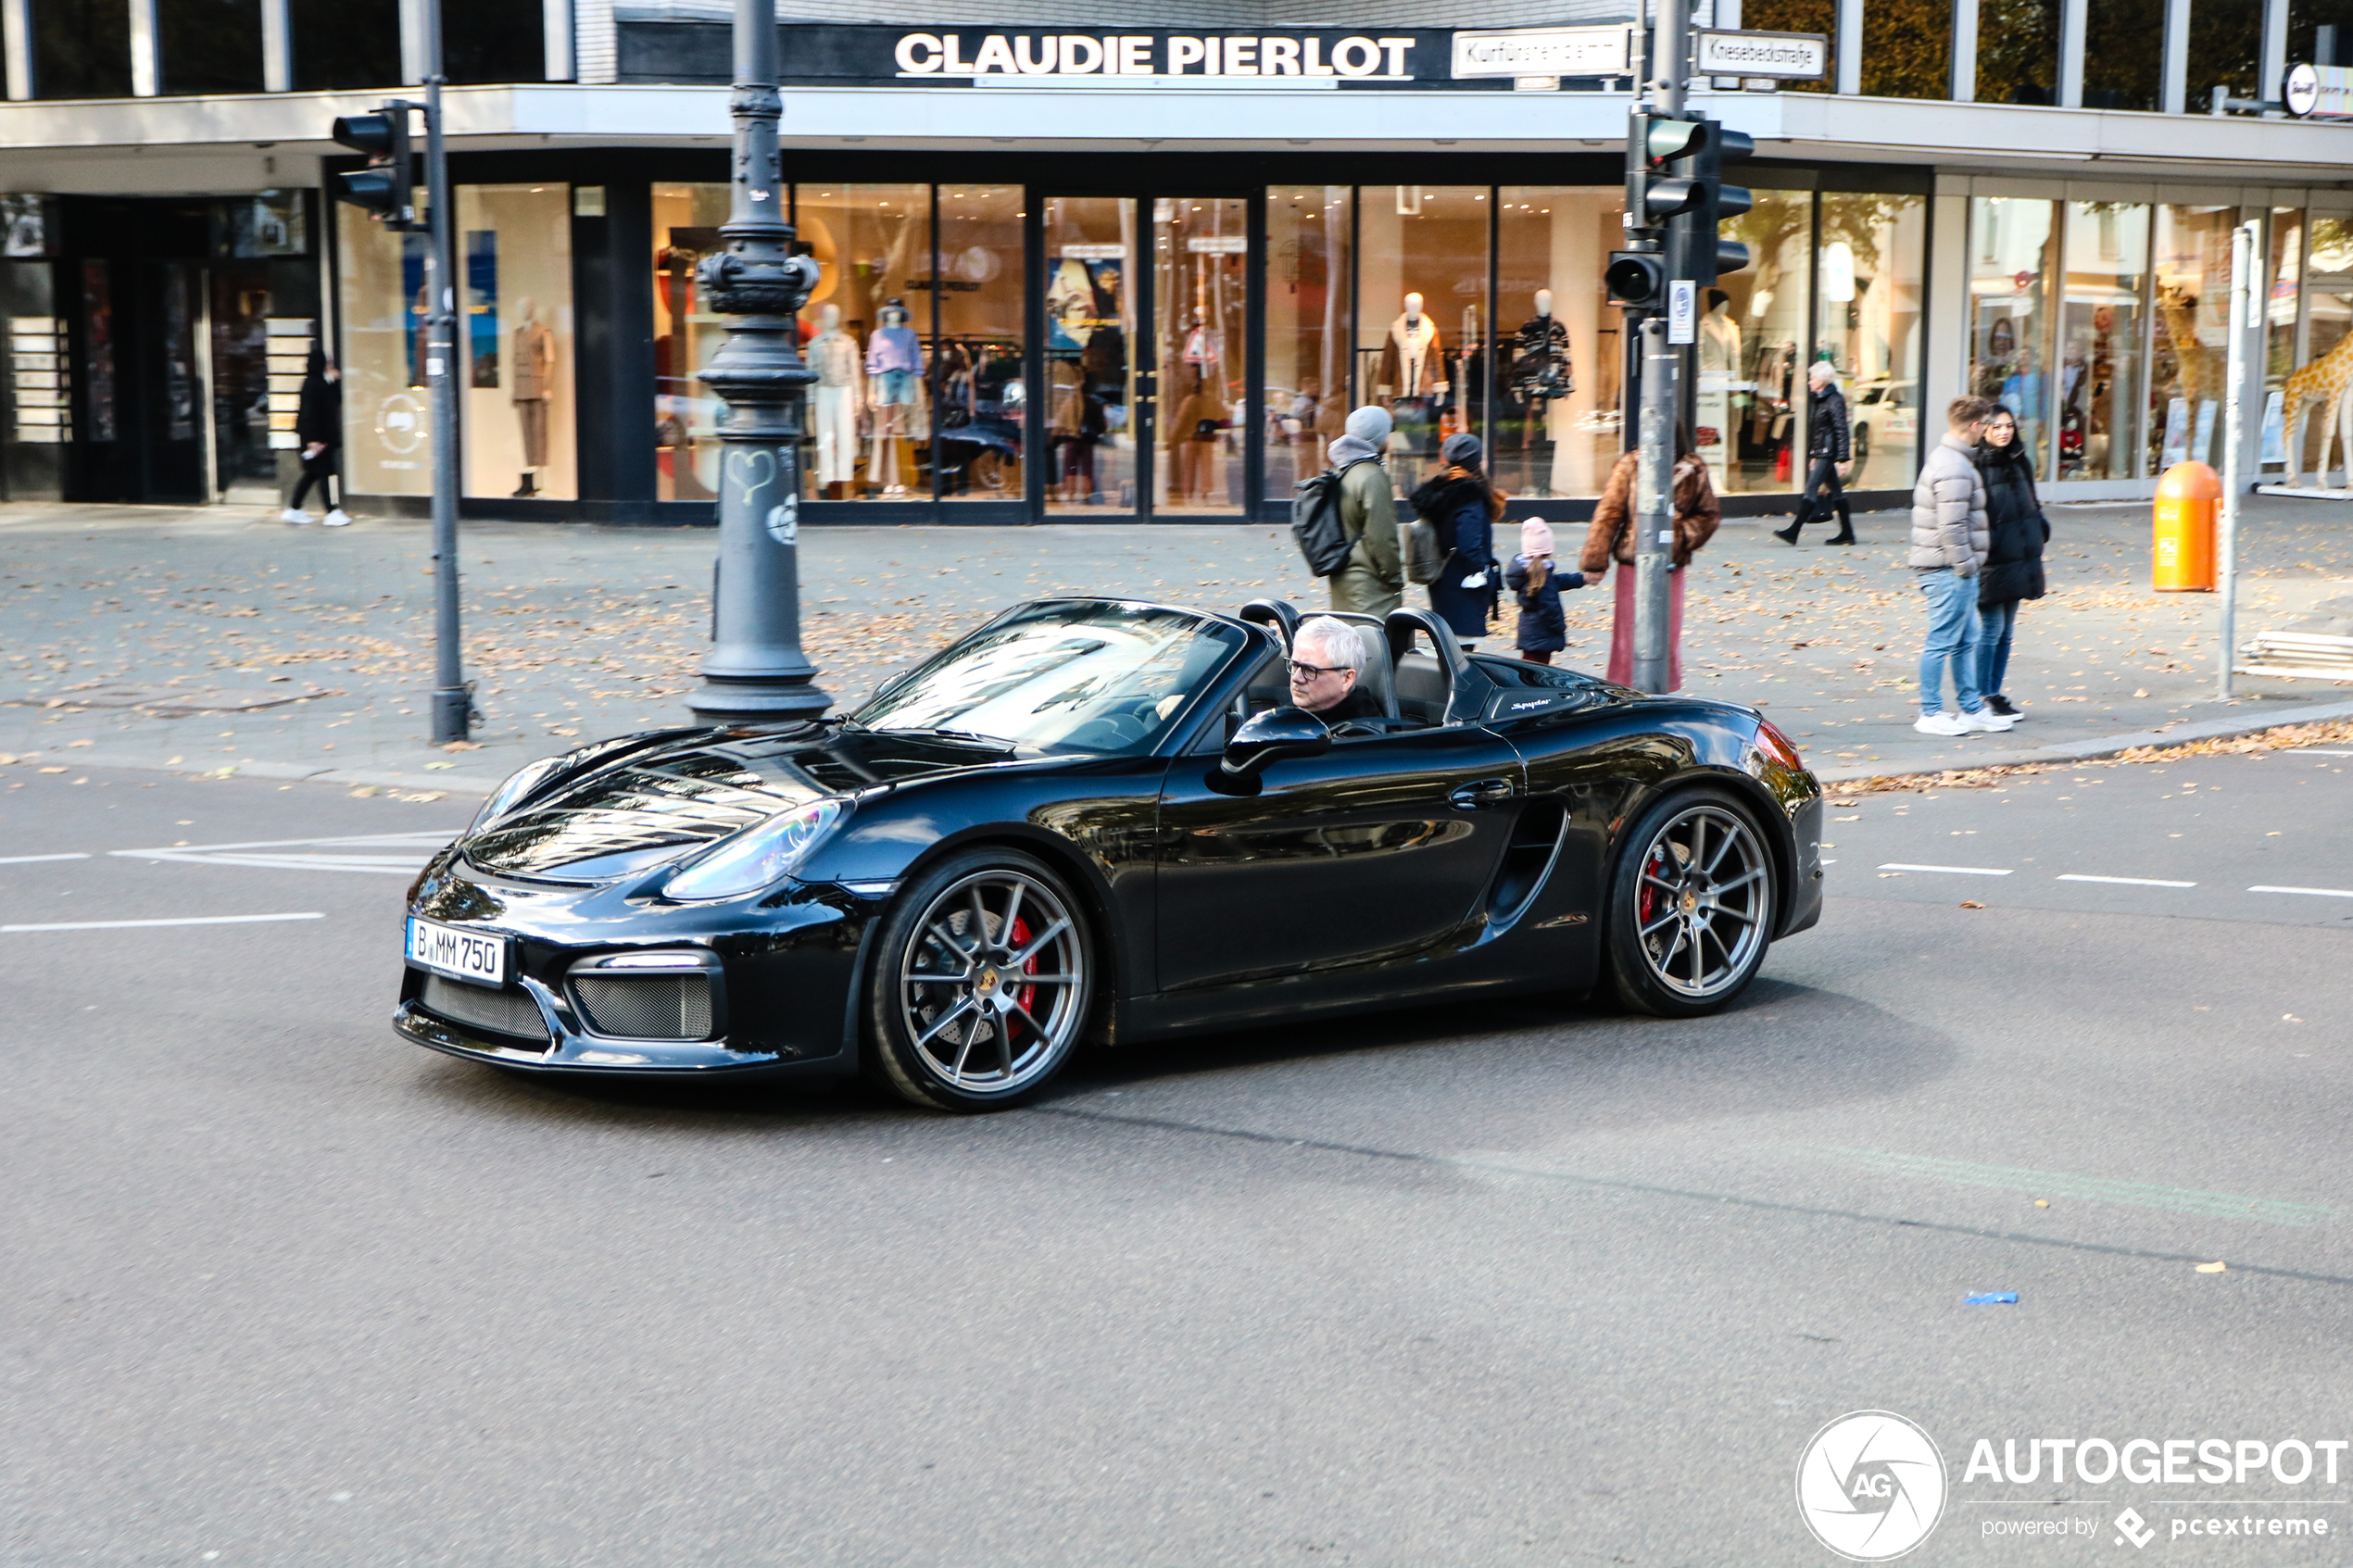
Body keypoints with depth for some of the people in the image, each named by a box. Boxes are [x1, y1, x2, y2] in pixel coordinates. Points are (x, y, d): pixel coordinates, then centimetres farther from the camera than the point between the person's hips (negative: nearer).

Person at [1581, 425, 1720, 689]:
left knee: (1669, 635, 5)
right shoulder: (1629, 467, -3)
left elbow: (1710, 515, 12)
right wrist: (1595, 561, -6)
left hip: (1671, 567, 1)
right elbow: (1607, 515, -3)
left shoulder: (1694, 472, 1)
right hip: (1633, 565, -1)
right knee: (1628, 633, 3)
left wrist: (1683, 534, -6)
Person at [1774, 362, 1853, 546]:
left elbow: (1842, 431, -16)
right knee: (1835, 491, 11)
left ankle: (1793, 532, -12)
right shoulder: (1820, 400, 16)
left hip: (1828, 452, -10)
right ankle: (1847, 533, 14)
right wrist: (1813, 456, 23)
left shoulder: (1835, 400, -13)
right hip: (1820, 453, 10)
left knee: (1811, 489, -11)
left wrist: (1843, 459, -19)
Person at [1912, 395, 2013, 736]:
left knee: (1965, 642, 15)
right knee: (1942, 641, -3)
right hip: (1949, 570, -11)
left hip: (1952, 570, 11)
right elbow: (1952, 527, -22)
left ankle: (1971, 708, 22)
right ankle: (1930, 714, 4)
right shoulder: (1955, 470, -19)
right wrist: (1965, 564, -14)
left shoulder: (1944, 457, 15)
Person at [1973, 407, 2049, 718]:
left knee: (2006, 629, 12)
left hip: (2018, 557, 8)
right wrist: (1983, 541, -20)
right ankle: (1982, 696, 4)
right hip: (1992, 560, -8)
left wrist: (2040, 528, 9)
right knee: (1992, 628, -4)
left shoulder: (2021, 461, 12)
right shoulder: (1976, 464, -12)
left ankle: (1995, 692, 19)